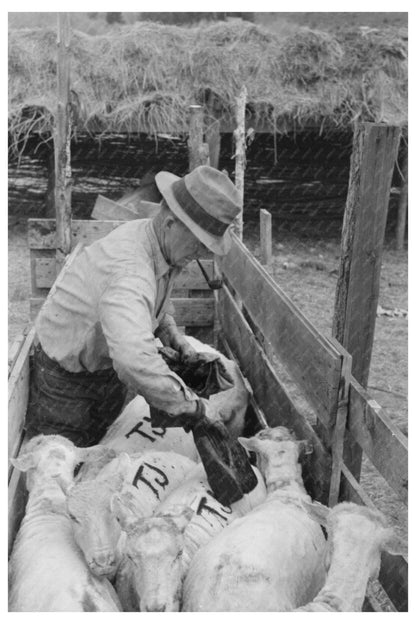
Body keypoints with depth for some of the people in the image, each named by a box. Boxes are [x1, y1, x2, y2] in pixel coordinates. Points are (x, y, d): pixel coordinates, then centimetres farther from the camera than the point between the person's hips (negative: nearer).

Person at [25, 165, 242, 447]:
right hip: (67, 377, -8)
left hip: (110, 368, 8)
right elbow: (135, 361, -55)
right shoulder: (128, 269, -40)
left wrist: (172, 334, -5)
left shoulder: (165, 247, -10)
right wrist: (190, 404, -43)